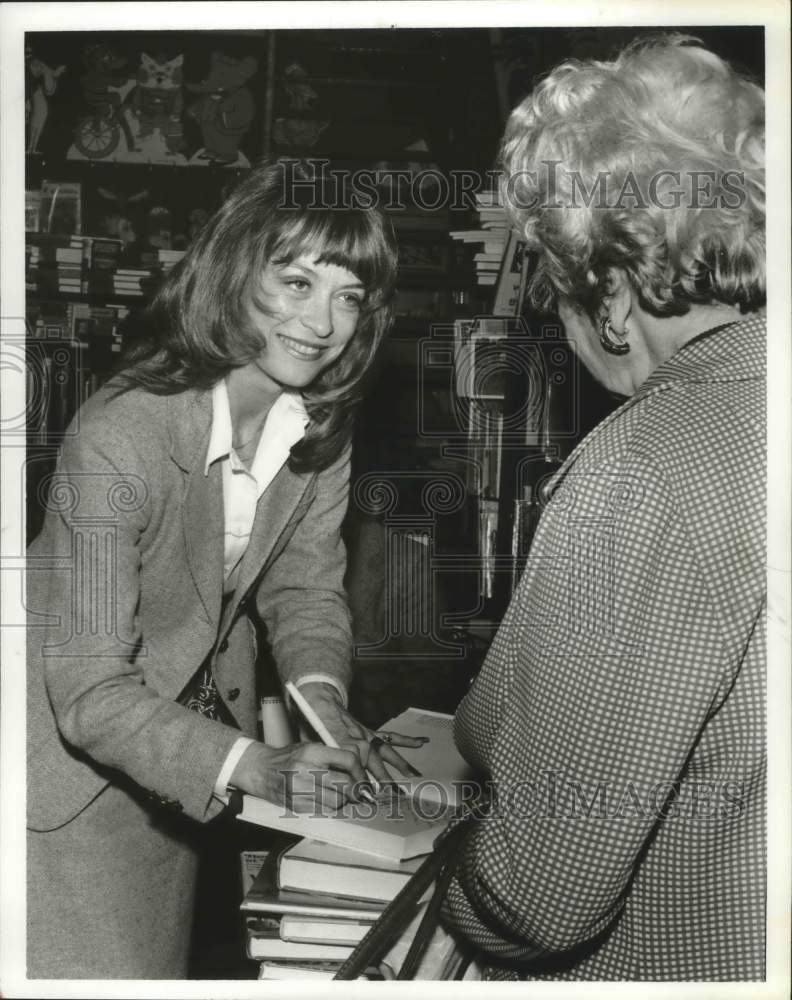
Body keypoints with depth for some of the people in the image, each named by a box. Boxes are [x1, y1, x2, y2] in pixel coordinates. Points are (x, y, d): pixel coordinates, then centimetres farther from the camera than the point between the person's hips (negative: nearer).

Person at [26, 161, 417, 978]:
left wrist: (320, 695, -21)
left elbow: (306, 585, -2)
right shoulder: (116, 437, -32)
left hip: (189, 740, 6)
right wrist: (257, 768, -39)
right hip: (71, 746, -6)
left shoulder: (322, 426, -12)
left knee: (164, 962, 23)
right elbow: (90, 692, -31)